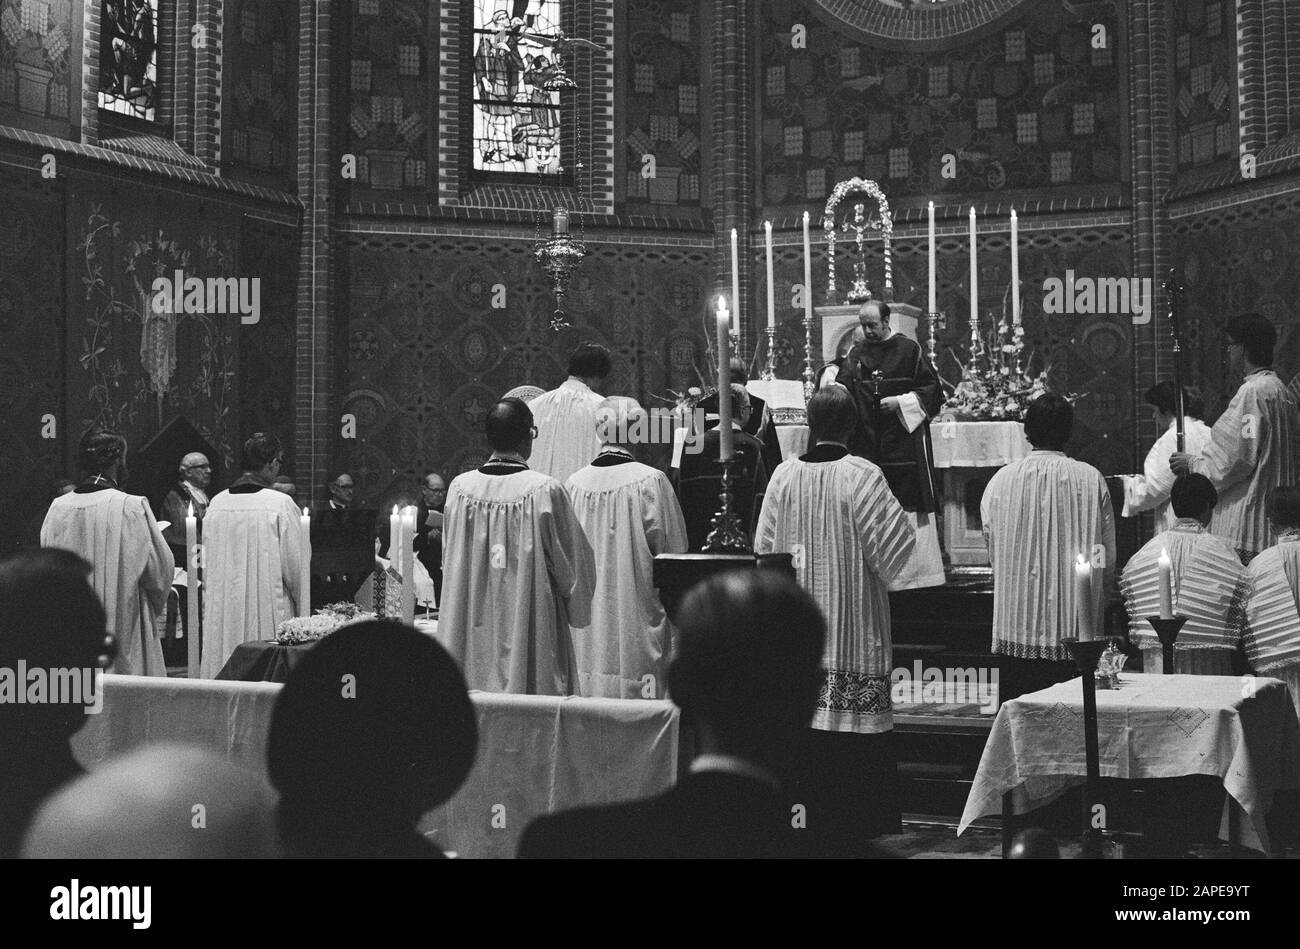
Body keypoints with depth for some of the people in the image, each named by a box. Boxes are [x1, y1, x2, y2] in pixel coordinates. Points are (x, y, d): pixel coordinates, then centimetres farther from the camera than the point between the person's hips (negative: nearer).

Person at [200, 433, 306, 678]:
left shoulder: (216, 503, 3)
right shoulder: (281, 504, -12)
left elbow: (207, 565, 10)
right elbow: (296, 563, -9)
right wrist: (302, 604, 5)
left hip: (222, 610, 5)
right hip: (268, 610, -5)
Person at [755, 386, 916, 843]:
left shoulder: (785, 475, 0)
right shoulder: (862, 476, -11)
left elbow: (764, 547, 6)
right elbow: (896, 541, -10)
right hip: (854, 623, -3)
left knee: (806, 717, 10)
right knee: (858, 722, 2)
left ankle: (810, 810, 15)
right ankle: (857, 819, 6)